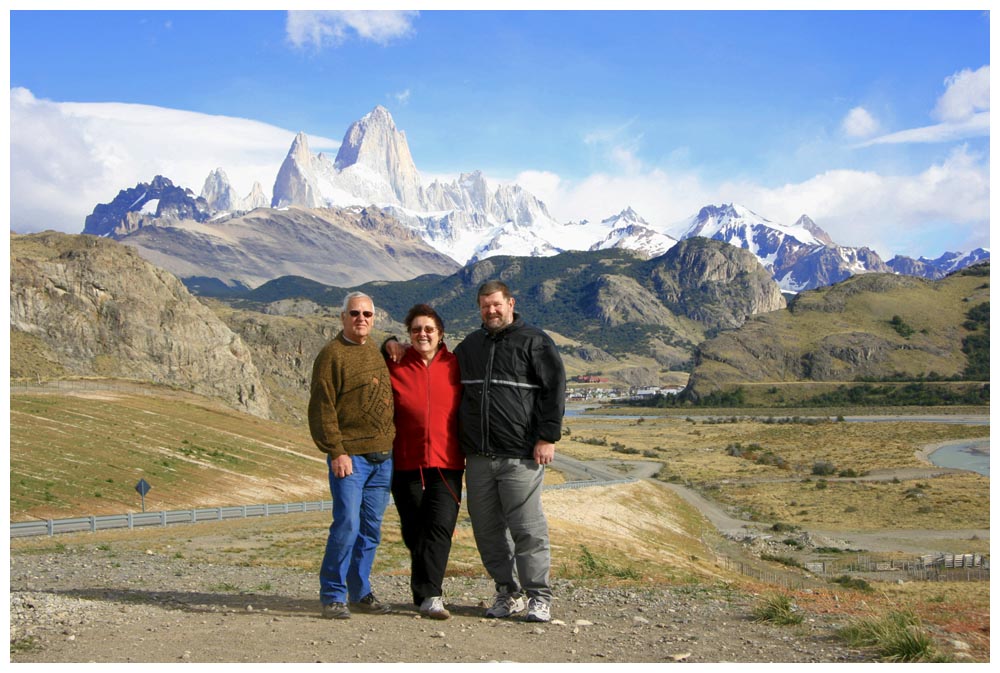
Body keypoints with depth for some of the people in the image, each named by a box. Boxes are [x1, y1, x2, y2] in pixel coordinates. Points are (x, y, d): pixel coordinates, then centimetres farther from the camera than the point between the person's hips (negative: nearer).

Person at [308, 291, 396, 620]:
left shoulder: (375, 350, 16)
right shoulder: (332, 354, -7)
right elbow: (322, 407, -13)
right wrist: (336, 452, -17)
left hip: (382, 455, 7)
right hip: (350, 455, -7)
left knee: (371, 528, 10)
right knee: (347, 524, -11)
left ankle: (360, 592, 21)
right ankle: (333, 595, 2)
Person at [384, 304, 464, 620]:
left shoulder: (455, 366, 5)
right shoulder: (395, 368, 4)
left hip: (447, 463, -1)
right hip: (407, 463, 1)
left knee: (440, 527, -12)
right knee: (414, 532, 6)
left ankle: (428, 594, -12)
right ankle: (429, 595, 19)